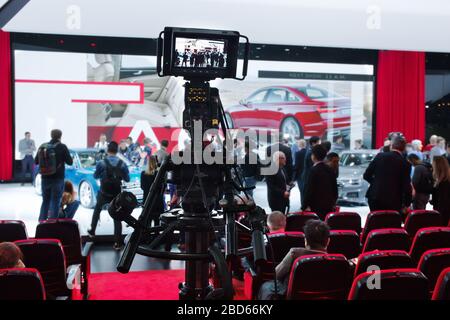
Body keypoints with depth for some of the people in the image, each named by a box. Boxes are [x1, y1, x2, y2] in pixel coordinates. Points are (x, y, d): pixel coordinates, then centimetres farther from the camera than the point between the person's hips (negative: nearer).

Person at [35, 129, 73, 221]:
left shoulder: (42, 146, 1)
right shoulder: (62, 147, -10)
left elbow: (36, 161, 9)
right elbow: (70, 162, -6)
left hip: (45, 179, 4)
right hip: (57, 179, -4)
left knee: (45, 201, 17)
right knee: (55, 202, 4)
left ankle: (41, 221, 19)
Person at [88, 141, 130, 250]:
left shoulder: (101, 163, -10)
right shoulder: (122, 164, -6)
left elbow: (96, 176, 5)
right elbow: (127, 179, 2)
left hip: (104, 193, 0)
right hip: (117, 194, 0)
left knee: (97, 210, 27)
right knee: (117, 217, 3)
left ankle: (92, 231, 36)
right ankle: (118, 243, 0)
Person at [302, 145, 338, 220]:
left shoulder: (314, 170, -13)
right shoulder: (330, 170, 8)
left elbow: (309, 189, -14)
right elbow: (335, 188, 14)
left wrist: (305, 206, -9)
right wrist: (333, 203, 23)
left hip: (316, 206, -7)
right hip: (329, 206, 7)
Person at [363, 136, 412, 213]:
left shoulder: (380, 156, 0)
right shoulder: (405, 163, -5)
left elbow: (366, 175, 2)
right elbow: (406, 186, -6)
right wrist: (407, 203, 7)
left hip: (375, 197, 2)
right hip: (393, 201, -2)